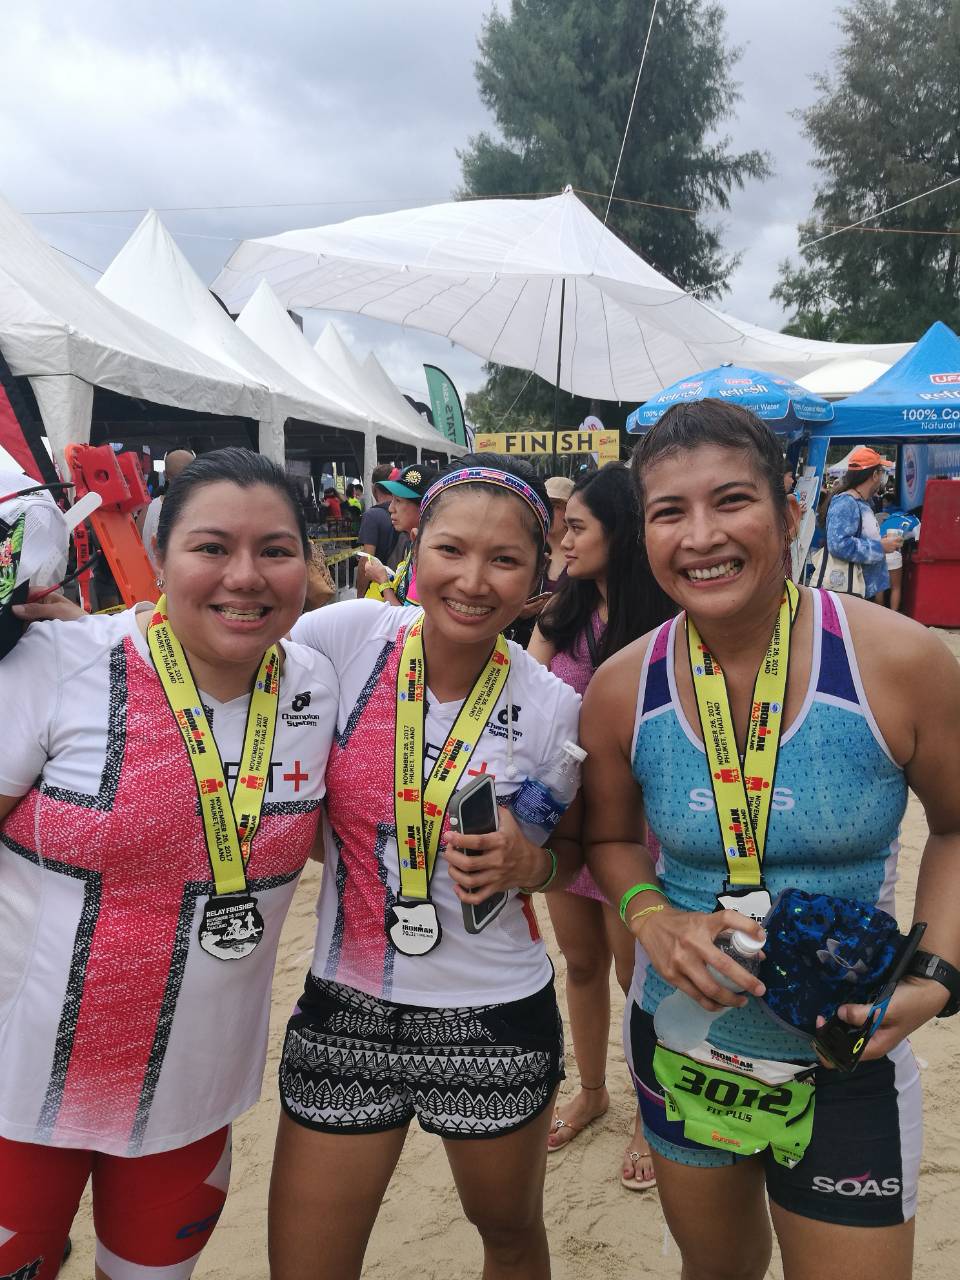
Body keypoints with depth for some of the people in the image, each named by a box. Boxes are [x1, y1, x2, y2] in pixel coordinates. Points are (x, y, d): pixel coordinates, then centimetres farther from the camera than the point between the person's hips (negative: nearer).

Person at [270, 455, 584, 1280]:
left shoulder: (553, 709, -11)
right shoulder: (351, 637, -13)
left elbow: (574, 853, 4)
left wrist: (529, 863, -18)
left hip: (496, 1020, 0)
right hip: (345, 1009, 1)